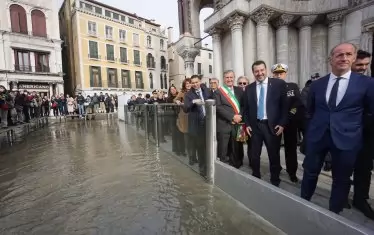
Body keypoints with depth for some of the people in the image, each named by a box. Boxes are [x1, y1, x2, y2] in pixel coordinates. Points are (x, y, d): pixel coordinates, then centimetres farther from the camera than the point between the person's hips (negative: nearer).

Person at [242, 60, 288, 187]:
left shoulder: (279, 84, -2)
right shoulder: (249, 88, 6)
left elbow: (285, 105, -2)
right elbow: (245, 108, 10)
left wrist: (282, 124, -8)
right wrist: (247, 124, 2)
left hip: (273, 125, -2)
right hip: (255, 126, 3)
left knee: (274, 155, 10)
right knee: (254, 155, 11)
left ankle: (275, 181, 30)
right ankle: (255, 178, 30)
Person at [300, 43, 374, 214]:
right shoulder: (317, 84, 4)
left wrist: (353, 126, 3)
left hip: (346, 139, -1)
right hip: (317, 136, 2)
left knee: (341, 179, 14)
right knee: (310, 173, 13)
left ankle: (334, 212, 35)